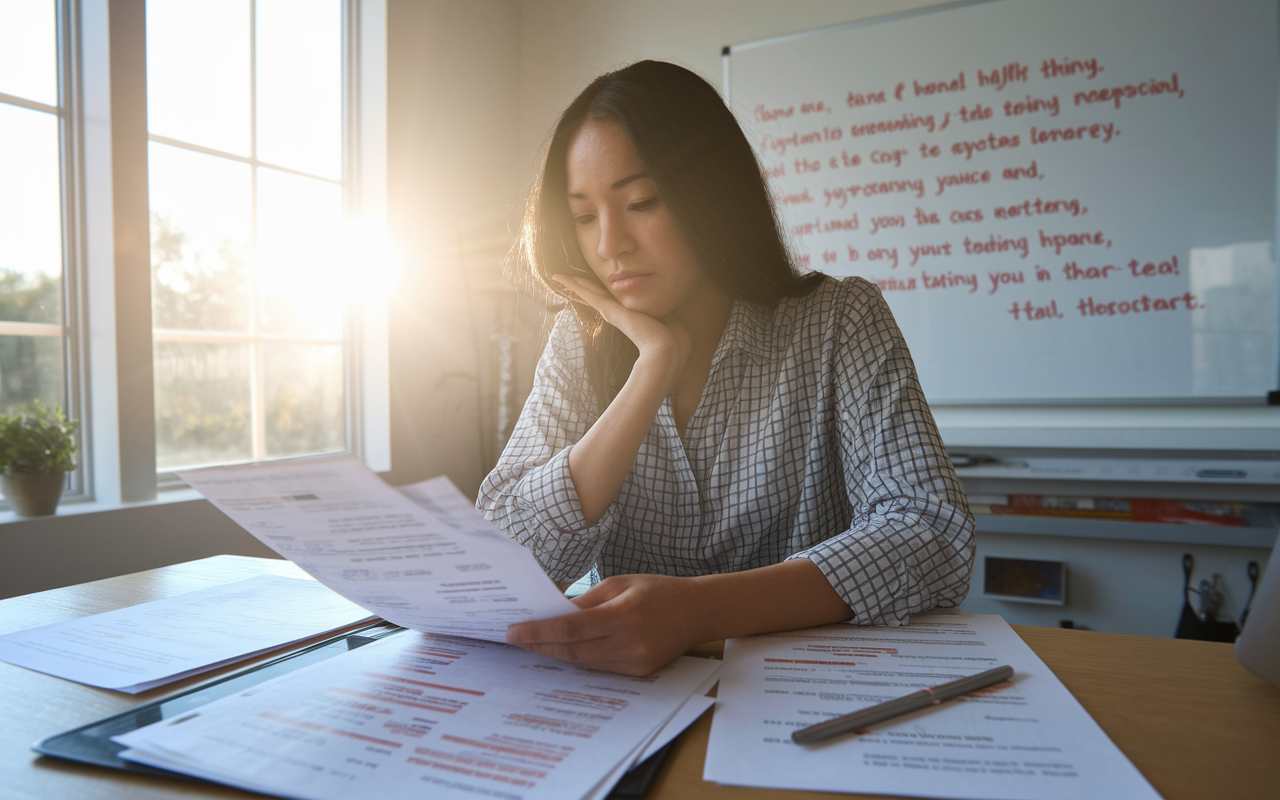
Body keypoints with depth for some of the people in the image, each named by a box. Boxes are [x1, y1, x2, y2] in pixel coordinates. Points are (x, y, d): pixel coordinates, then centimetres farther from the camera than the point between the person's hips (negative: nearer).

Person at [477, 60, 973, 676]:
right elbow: (503, 560, -10)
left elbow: (934, 539, -18)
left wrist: (700, 607, -32)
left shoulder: (838, 325, -7)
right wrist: (658, 364, -17)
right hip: (637, 694, 2)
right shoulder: (582, 345, 0)